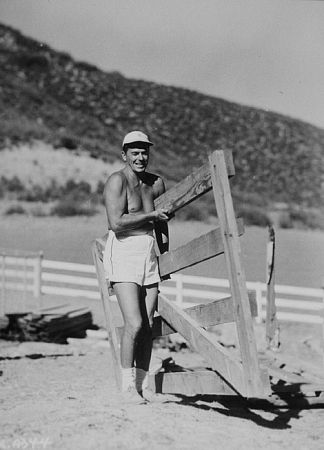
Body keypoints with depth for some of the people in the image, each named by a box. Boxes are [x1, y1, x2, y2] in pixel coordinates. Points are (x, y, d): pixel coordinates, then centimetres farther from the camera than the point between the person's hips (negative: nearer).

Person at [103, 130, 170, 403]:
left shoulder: (157, 183, 12)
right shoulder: (117, 181, -7)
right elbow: (117, 223, -19)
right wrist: (151, 215, -11)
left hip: (149, 255, 6)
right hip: (124, 254, -6)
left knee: (148, 326, 3)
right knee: (134, 324, -13)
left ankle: (141, 385, 13)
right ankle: (127, 384, 3)